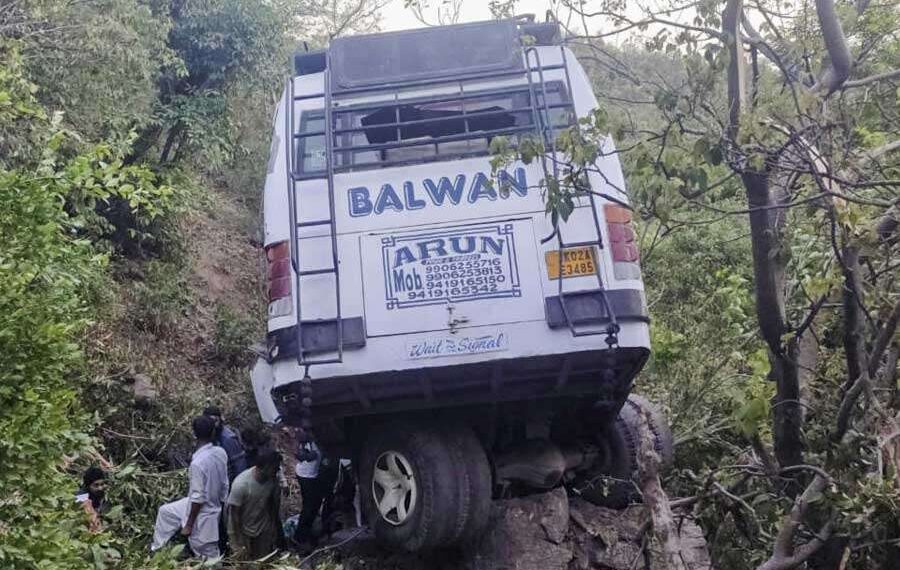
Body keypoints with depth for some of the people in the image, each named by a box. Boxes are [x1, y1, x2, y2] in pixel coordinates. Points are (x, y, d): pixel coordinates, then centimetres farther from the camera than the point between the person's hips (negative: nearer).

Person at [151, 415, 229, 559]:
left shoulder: (198, 463, -32)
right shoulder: (221, 453, -11)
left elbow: (198, 498, -25)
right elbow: (224, 485, 1)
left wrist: (189, 525, -13)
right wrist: (220, 505, 17)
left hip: (202, 514, -8)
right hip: (214, 506, 8)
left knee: (209, 559, 10)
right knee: (165, 511, 25)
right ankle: (157, 549, 42)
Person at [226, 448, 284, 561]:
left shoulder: (273, 478, -17)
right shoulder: (241, 484, -31)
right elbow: (234, 514, -22)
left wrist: (275, 528, 9)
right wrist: (238, 545, -17)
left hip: (264, 530, 4)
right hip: (243, 531, -4)